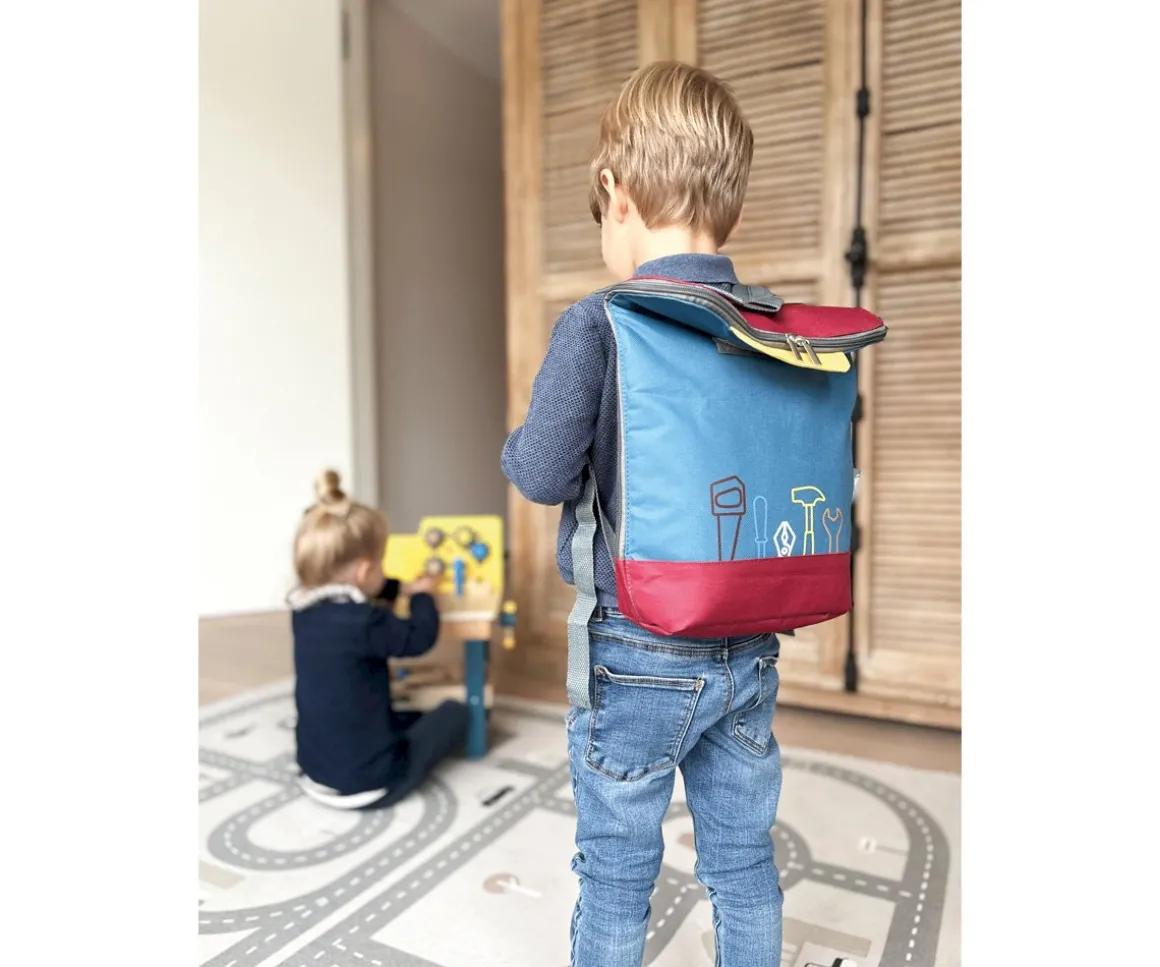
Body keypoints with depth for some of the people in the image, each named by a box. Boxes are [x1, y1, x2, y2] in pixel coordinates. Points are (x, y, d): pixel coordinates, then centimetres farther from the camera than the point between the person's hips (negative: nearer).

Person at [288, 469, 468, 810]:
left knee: (405, 717, 33)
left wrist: (400, 588, 17)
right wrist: (422, 595, 5)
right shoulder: (362, 622, -27)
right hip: (368, 785, -9)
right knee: (455, 713, 11)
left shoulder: (304, 610, -2)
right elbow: (421, 638, -12)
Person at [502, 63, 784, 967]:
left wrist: (515, 446, 6)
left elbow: (544, 472, -15)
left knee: (617, 874, 17)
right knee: (745, 862, 22)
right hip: (751, 651, 5)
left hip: (640, 653, -4)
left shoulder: (597, 324, -16)